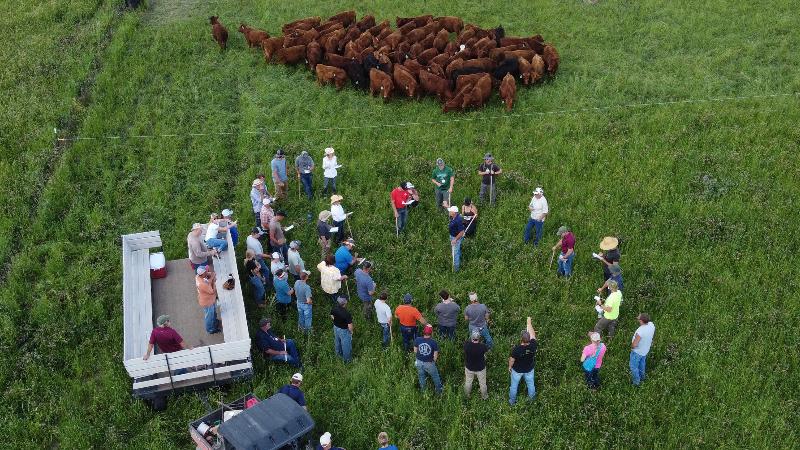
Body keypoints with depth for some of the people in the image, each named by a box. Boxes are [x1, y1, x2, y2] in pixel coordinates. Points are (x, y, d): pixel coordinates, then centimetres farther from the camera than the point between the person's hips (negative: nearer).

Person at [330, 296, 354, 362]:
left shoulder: (334, 309, -20)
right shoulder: (346, 313, -38)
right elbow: (350, 326, -30)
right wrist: (351, 331, -9)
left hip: (336, 327, 6)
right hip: (344, 330, -6)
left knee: (337, 341, 31)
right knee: (346, 344, 19)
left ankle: (338, 353, 57)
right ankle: (346, 359, 41)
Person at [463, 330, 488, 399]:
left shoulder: (466, 345, -29)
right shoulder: (482, 346, -32)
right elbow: (487, 350, -8)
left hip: (469, 368, 2)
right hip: (480, 368, -2)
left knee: (468, 382, 28)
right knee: (482, 383, 25)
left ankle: (467, 395, 51)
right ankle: (484, 396, 47)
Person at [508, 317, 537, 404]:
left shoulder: (516, 349, -37)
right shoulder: (533, 346, -32)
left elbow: (512, 360, -21)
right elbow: (533, 334, -15)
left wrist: (510, 367, 1)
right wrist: (529, 323, -3)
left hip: (517, 370, -2)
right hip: (529, 369, 2)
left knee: (514, 385, 22)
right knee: (530, 383, 29)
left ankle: (512, 400, 42)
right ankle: (531, 397, 54)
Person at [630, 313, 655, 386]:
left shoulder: (640, 331, -43)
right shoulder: (651, 325, -21)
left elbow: (634, 344, -34)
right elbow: (653, 334, 1)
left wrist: (632, 347, -11)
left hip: (637, 351, -7)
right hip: (645, 349, 7)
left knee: (634, 366, 19)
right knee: (642, 363, 32)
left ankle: (636, 381, 37)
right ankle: (642, 376, 54)